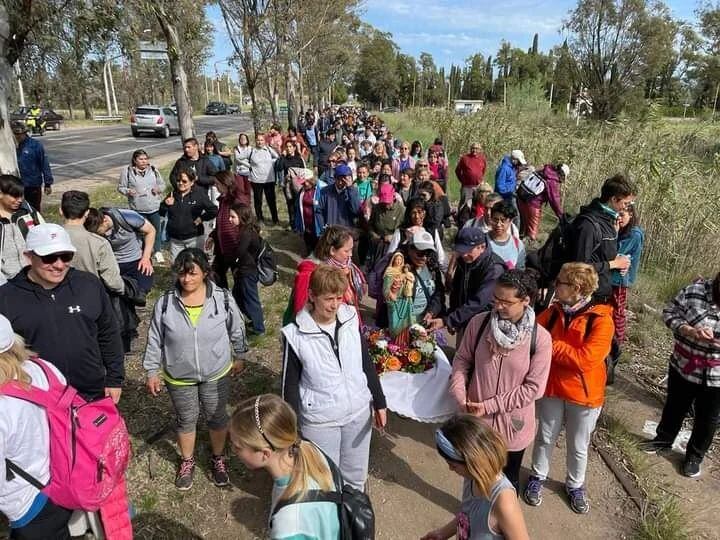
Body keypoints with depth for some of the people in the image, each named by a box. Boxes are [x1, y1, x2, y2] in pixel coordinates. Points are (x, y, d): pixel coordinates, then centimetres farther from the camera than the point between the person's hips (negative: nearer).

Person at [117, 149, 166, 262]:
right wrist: (128, 191, -20)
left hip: (154, 207, 3)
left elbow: (162, 184, 12)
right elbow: (120, 187, 0)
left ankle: (158, 252, 31)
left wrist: (158, 188, -11)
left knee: (156, 230, 14)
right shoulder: (127, 171, -6)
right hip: (138, 209, -2)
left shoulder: (154, 170, 3)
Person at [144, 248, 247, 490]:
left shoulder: (223, 299, -18)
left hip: (216, 373, 0)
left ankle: (218, 457, 45)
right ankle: (187, 461, 46)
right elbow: (154, 340, -4)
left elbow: (237, 330, -2)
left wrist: (238, 357, 9)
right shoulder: (165, 304, -16)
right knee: (186, 420, 20)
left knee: (217, 416, 19)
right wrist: (152, 371, 0)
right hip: (178, 377, 0)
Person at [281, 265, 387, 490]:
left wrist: (379, 402, 7)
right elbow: (291, 383, -7)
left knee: (356, 476, 22)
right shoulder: (296, 335, -17)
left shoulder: (351, 319, -7)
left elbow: (367, 364, 4)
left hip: (359, 412, 4)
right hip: (320, 421, -3)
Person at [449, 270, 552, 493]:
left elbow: (534, 388, -16)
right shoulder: (479, 323, -11)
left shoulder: (540, 338, -18)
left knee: (508, 480, 21)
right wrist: (460, 397, -14)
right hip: (476, 418, 2)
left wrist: (489, 406, -17)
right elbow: (462, 360, 0)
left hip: (513, 424, -2)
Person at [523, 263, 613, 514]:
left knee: (578, 446, 18)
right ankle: (538, 478, 41)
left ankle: (575, 486, 41)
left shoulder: (601, 320, -20)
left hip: (583, 394, -3)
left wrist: (550, 345, -24)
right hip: (551, 387, 3)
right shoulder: (553, 311, -6)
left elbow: (586, 359, -28)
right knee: (545, 437, 19)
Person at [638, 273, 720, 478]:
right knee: (674, 406, 23)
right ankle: (663, 439, 47)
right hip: (682, 366, 1)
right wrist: (689, 331, -25)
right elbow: (670, 313, -6)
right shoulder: (695, 290, -14)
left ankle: (695, 456, 40)